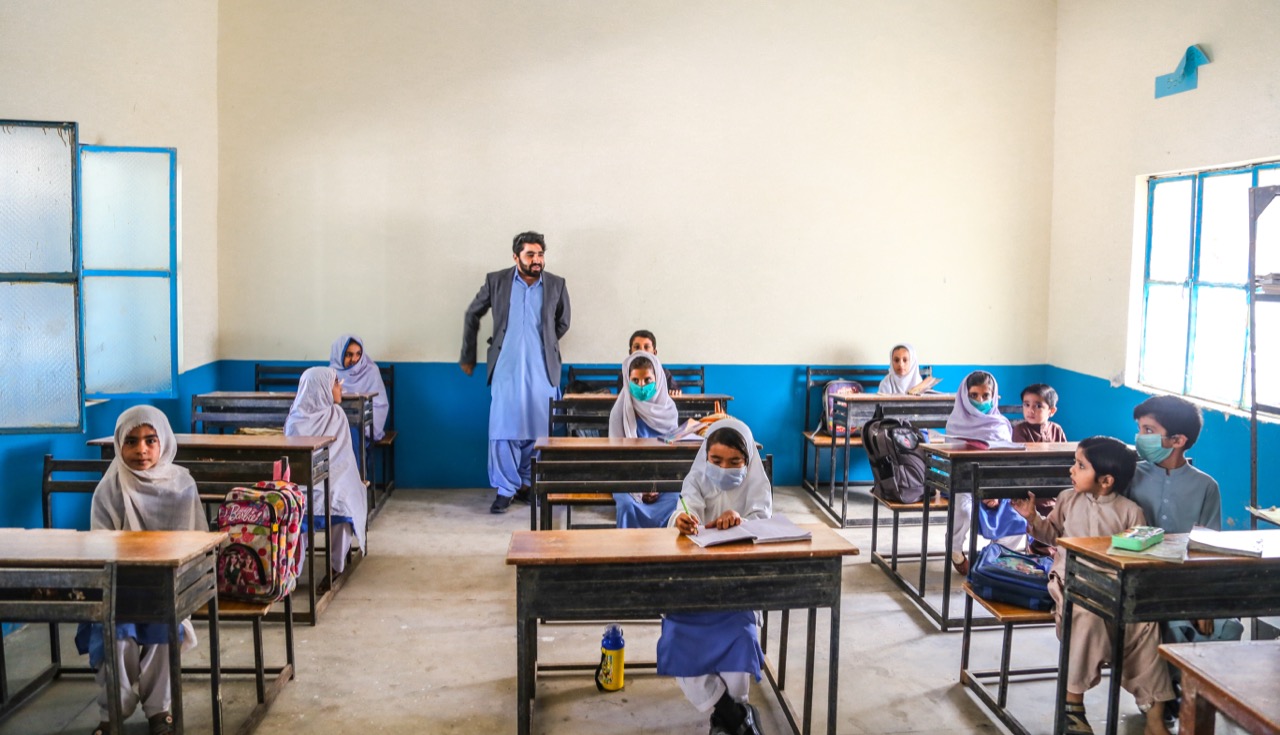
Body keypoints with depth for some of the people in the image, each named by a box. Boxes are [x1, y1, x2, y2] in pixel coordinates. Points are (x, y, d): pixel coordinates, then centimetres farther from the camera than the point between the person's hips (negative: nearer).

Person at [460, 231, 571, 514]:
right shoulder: (496, 281, 2)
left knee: (538, 432, 5)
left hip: (543, 371, 1)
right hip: (507, 371, -1)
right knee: (503, 430, -5)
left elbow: (562, 323, 19)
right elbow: (472, 315, 13)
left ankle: (527, 484, 21)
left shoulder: (556, 285, 4)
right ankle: (505, 490, 6)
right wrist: (467, 357, 16)